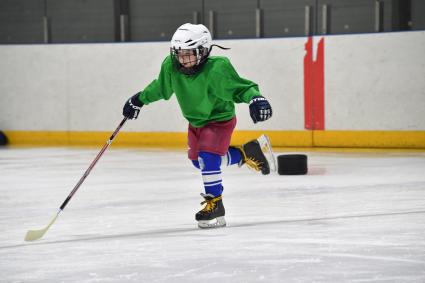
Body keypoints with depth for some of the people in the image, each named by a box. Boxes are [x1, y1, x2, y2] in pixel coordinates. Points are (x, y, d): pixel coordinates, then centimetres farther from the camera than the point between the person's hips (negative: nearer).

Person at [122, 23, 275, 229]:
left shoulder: (217, 69, -34)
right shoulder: (170, 67, -18)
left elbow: (241, 88, -29)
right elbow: (160, 87, 3)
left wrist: (256, 99, -48)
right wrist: (139, 100, 9)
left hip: (219, 120, -7)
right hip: (195, 121, 7)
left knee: (208, 156, -24)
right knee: (198, 160, 18)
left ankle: (215, 205, -12)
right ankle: (248, 153, 32)